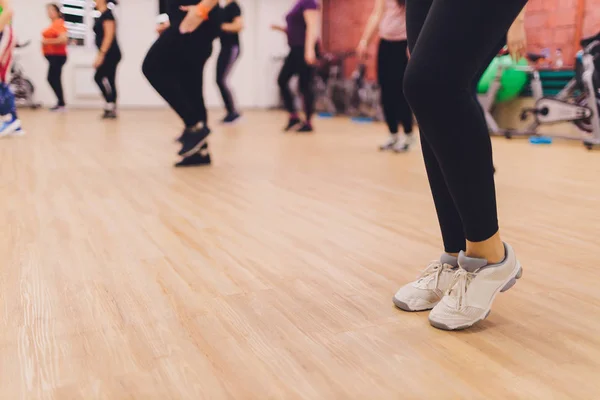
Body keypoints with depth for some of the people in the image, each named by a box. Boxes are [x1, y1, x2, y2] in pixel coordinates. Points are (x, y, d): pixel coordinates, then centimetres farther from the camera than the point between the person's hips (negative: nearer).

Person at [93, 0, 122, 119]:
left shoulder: (107, 14, -11)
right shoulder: (103, 15, 18)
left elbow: (109, 35, -19)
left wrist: (101, 54, -22)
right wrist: (100, 55, 23)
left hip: (110, 53, -10)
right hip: (109, 54, 10)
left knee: (99, 78, -12)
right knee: (109, 81, 7)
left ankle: (110, 104, -8)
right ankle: (112, 109, 7)